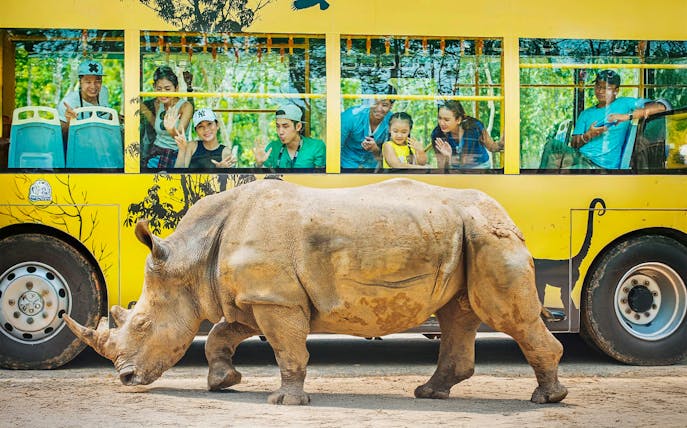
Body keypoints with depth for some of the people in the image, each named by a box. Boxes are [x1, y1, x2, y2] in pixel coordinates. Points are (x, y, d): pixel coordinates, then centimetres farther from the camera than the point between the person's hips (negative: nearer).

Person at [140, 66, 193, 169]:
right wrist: (146, 111, 3)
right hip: (156, 153, 5)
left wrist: (171, 130, -49)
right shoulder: (158, 104, 1)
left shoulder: (185, 106, -16)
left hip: (175, 155, -5)